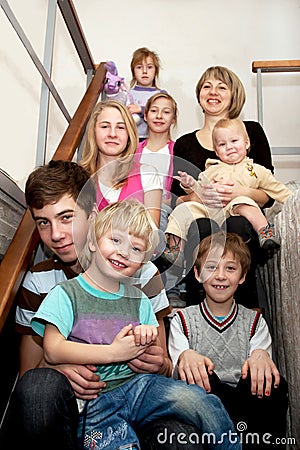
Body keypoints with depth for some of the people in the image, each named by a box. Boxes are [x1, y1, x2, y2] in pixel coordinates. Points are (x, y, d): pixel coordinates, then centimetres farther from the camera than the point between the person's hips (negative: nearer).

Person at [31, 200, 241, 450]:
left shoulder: (139, 300, 16)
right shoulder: (65, 294, 1)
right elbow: (53, 351, -11)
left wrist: (150, 339, -6)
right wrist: (115, 352, -10)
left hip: (137, 385, 4)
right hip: (93, 405, -3)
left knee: (206, 405, -19)